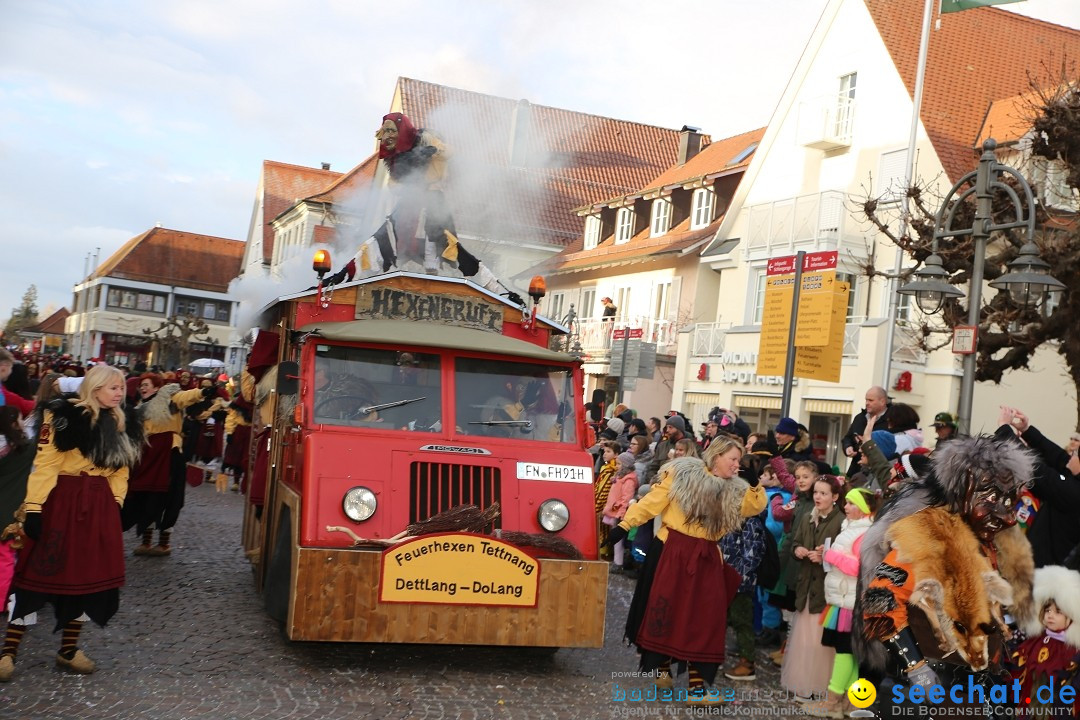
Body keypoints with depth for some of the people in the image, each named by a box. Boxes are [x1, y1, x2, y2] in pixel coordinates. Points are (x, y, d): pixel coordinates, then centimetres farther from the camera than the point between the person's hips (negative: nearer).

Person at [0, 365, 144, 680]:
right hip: (62, 501, -6)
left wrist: (117, 505, 13)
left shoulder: (123, 425, 9)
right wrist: (34, 507, -18)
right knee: (40, 573, -1)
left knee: (89, 576, 10)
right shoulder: (65, 416, -11)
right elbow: (45, 464, -15)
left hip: (100, 506, 6)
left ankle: (68, 649, 23)